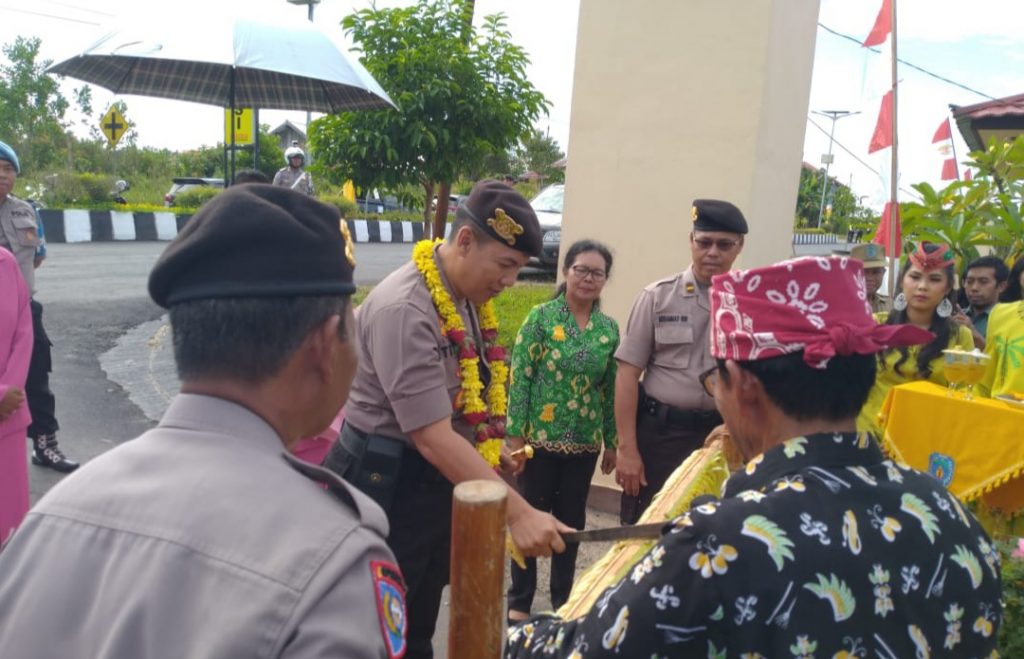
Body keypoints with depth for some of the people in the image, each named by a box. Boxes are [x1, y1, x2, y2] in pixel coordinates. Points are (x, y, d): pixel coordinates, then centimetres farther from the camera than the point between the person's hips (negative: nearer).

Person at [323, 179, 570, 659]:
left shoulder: (469, 300, 3)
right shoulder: (404, 309, -26)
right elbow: (432, 436, -30)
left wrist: (489, 448, 12)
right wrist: (518, 513, -32)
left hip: (439, 481, 8)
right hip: (388, 487, -8)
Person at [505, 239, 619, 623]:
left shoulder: (609, 328, 4)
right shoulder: (541, 317, -8)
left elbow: (611, 388, 8)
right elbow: (520, 377, -10)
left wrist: (611, 441, 9)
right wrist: (515, 434, -13)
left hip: (585, 441, 4)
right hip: (540, 436, -4)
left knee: (572, 520, 15)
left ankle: (563, 599, 32)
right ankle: (520, 600, 25)